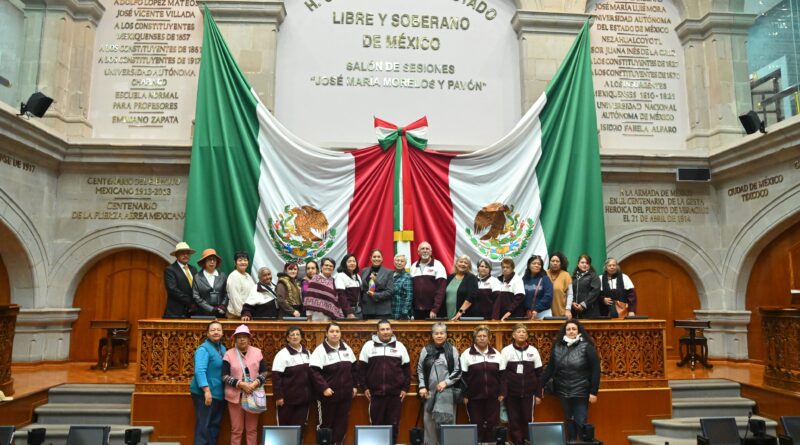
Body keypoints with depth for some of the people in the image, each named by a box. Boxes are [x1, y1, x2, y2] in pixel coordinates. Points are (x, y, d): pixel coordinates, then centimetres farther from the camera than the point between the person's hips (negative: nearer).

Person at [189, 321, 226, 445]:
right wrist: (207, 390, -32)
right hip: (205, 394, -8)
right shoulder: (203, 349, -14)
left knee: (215, 424, 14)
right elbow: (199, 371, -25)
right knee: (204, 425, -2)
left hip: (219, 394, 8)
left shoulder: (222, 348, 11)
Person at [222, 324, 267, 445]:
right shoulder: (229, 354, -2)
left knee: (252, 429, 9)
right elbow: (225, 376, -6)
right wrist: (241, 384, -17)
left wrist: (255, 384, -13)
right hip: (235, 396, -1)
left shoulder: (257, 352, 3)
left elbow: (264, 372, 4)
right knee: (236, 429, 5)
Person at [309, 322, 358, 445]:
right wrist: (324, 388, -22)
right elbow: (314, 372, -16)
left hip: (345, 394, 5)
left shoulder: (347, 348, 7)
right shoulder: (320, 350, -11)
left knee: (342, 422, 10)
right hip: (328, 395, -5)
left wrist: (354, 386, 11)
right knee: (326, 423, 6)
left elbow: (353, 369, 15)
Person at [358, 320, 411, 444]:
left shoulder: (400, 346, 5)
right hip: (375, 393, 0)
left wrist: (405, 388, 3)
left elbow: (406, 369, 8)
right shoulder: (369, 346, 3)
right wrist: (364, 387, -1)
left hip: (395, 393, 1)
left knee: (393, 424, 7)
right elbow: (362, 369, 4)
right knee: (376, 424, 7)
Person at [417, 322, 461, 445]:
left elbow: (458, 371, 1)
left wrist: (446, 382, -9)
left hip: (447, 392, -2)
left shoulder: (452, 350, 1)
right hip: (430, 392, 2)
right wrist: (422, 386, -1)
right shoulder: (426, 350, 4)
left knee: (446, 420, -4)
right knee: (429, 421, 6)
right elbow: (419, 370, 8)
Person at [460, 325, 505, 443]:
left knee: (492, 424, 6)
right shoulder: (466, 354, -4)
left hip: (493, 397, 2)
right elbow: (463, 377, -4)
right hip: (474, 397, -2)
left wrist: (501, 393, 2)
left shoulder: (496, 354, 5)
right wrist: (464, 395, -8)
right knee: (477, 425, 4)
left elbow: (501, 375, 8)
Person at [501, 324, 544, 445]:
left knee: (527, 419, 5)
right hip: (511, 393, -1)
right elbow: (501, 374, 0)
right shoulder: (506, 351, -2)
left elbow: (539, 374, 6)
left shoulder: (533, 351, 2)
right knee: (514, 420, 4)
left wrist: (539, 394, 3)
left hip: (528, 392, 1)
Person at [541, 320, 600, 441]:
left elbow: (595, 370, -9)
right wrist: (540, 385, 6)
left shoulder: (586, 346, -8)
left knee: (580, 422, 0)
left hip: (581, 392, -3)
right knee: (569, 421, 14)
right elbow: (550, 368, 8)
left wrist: (594, 392, -12)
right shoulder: (557, 347, 2)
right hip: (564, 392, 4)